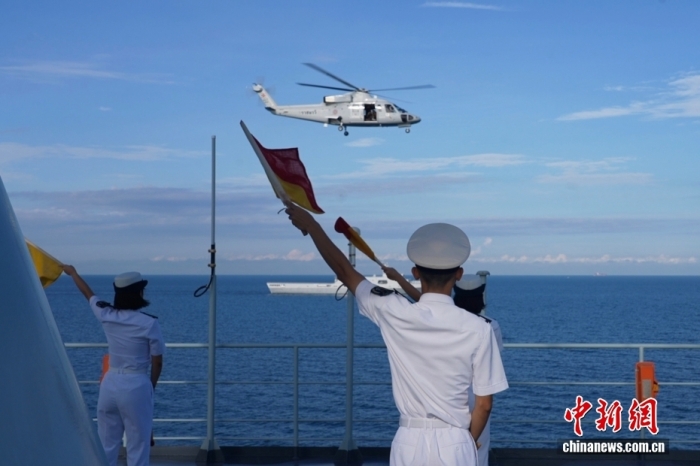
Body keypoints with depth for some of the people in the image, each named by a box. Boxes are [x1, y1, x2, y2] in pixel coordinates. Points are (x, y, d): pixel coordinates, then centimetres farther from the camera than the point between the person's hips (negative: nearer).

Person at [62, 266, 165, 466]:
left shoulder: (106, 315, 1)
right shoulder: (149, 323, -11)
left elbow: (88, 293, 20)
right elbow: (157, 362, -5)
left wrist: (73, 273, 39)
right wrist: (151, 386, 14)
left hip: (110, 384, 5)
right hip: (136, 386, -5)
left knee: (106, 445, 12)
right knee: (137, 446, 1)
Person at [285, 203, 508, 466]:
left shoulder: (395, 316, -7)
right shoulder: (477, 328, -9)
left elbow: (345, 271, 7)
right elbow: (484, 403, -3)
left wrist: (311, 226, 20)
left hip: (409, 444, 1)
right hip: (454, 445, -1)